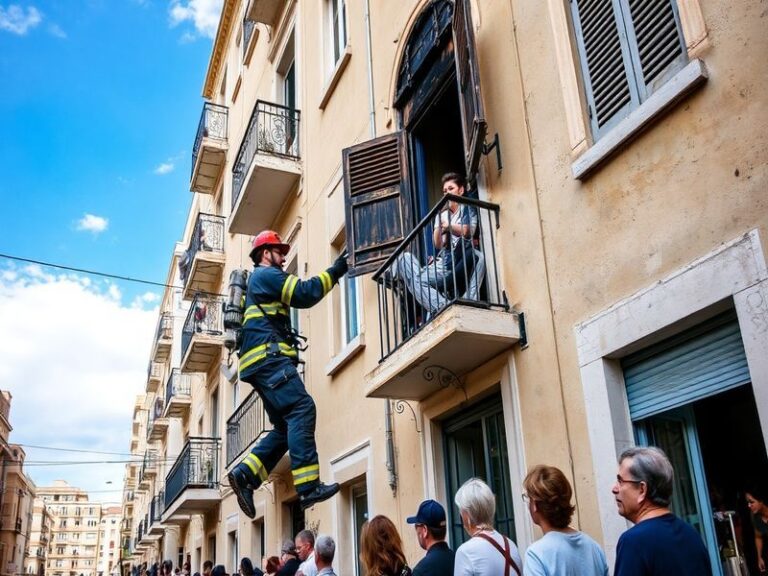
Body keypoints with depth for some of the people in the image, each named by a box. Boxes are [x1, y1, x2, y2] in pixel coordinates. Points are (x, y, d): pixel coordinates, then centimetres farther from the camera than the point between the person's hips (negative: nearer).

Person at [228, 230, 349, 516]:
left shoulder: (258, 281, 34)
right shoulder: (266, 274, 3)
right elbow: (304, 293, -8)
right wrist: (334, 272, -1)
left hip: (263, 362, 11)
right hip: (268, 356, -11)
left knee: (287, 425, 5)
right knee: (302, 409, -22)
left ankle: (244, 475, -3)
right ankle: (308, 486, -30)